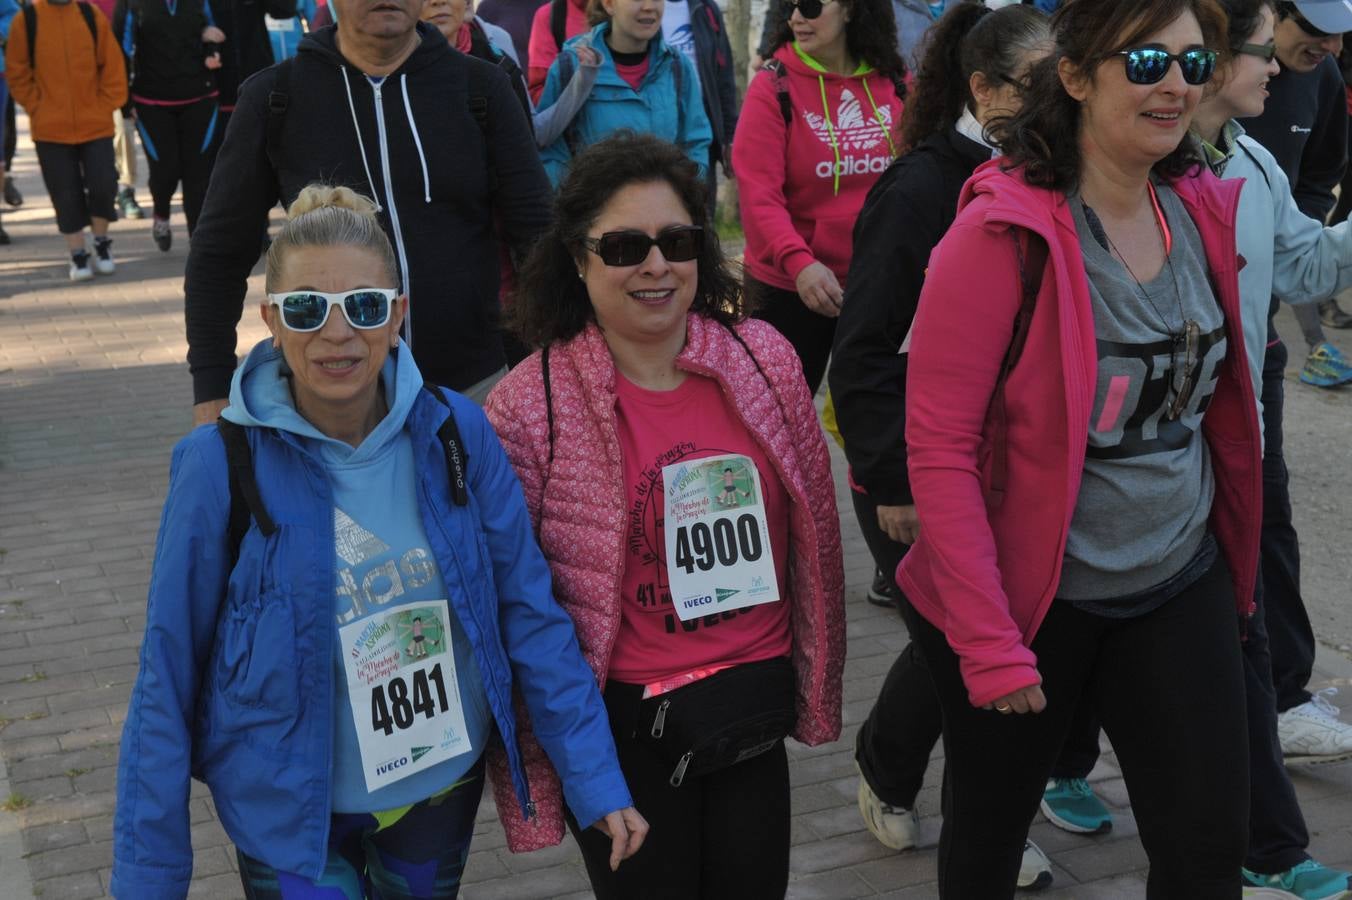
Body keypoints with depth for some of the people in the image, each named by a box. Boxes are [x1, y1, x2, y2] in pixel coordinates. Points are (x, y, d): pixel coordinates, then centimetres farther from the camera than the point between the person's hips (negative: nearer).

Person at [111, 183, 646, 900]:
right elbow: (168, 683, -11)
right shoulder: (222, 466, -17)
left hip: (447, 789, 3)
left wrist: (595, 780, -7)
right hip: (294, 818, -2)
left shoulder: (456, 434, -11)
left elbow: (529, 613, -5)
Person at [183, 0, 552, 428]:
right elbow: (220, 256, 5)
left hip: (474, 387, 1)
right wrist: (212, 393, 1)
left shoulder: (481, 88, 1)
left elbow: (537, 235, 2)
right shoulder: (273, 97, 0)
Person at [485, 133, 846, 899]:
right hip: (622, 723, -3)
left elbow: (812, 529, 7)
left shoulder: (767, 359, -4)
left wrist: (815, 681, 13)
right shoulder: (528, 407, -14)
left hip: (755, 706, 3)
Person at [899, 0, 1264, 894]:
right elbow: (939, 448, -20)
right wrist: (989, 641, -20)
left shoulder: (1206, 209, -1)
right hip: (1031, 596, -4)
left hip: (1180, 585, 5)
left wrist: (1237, 559, 16)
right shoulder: (1004, 232, -19)